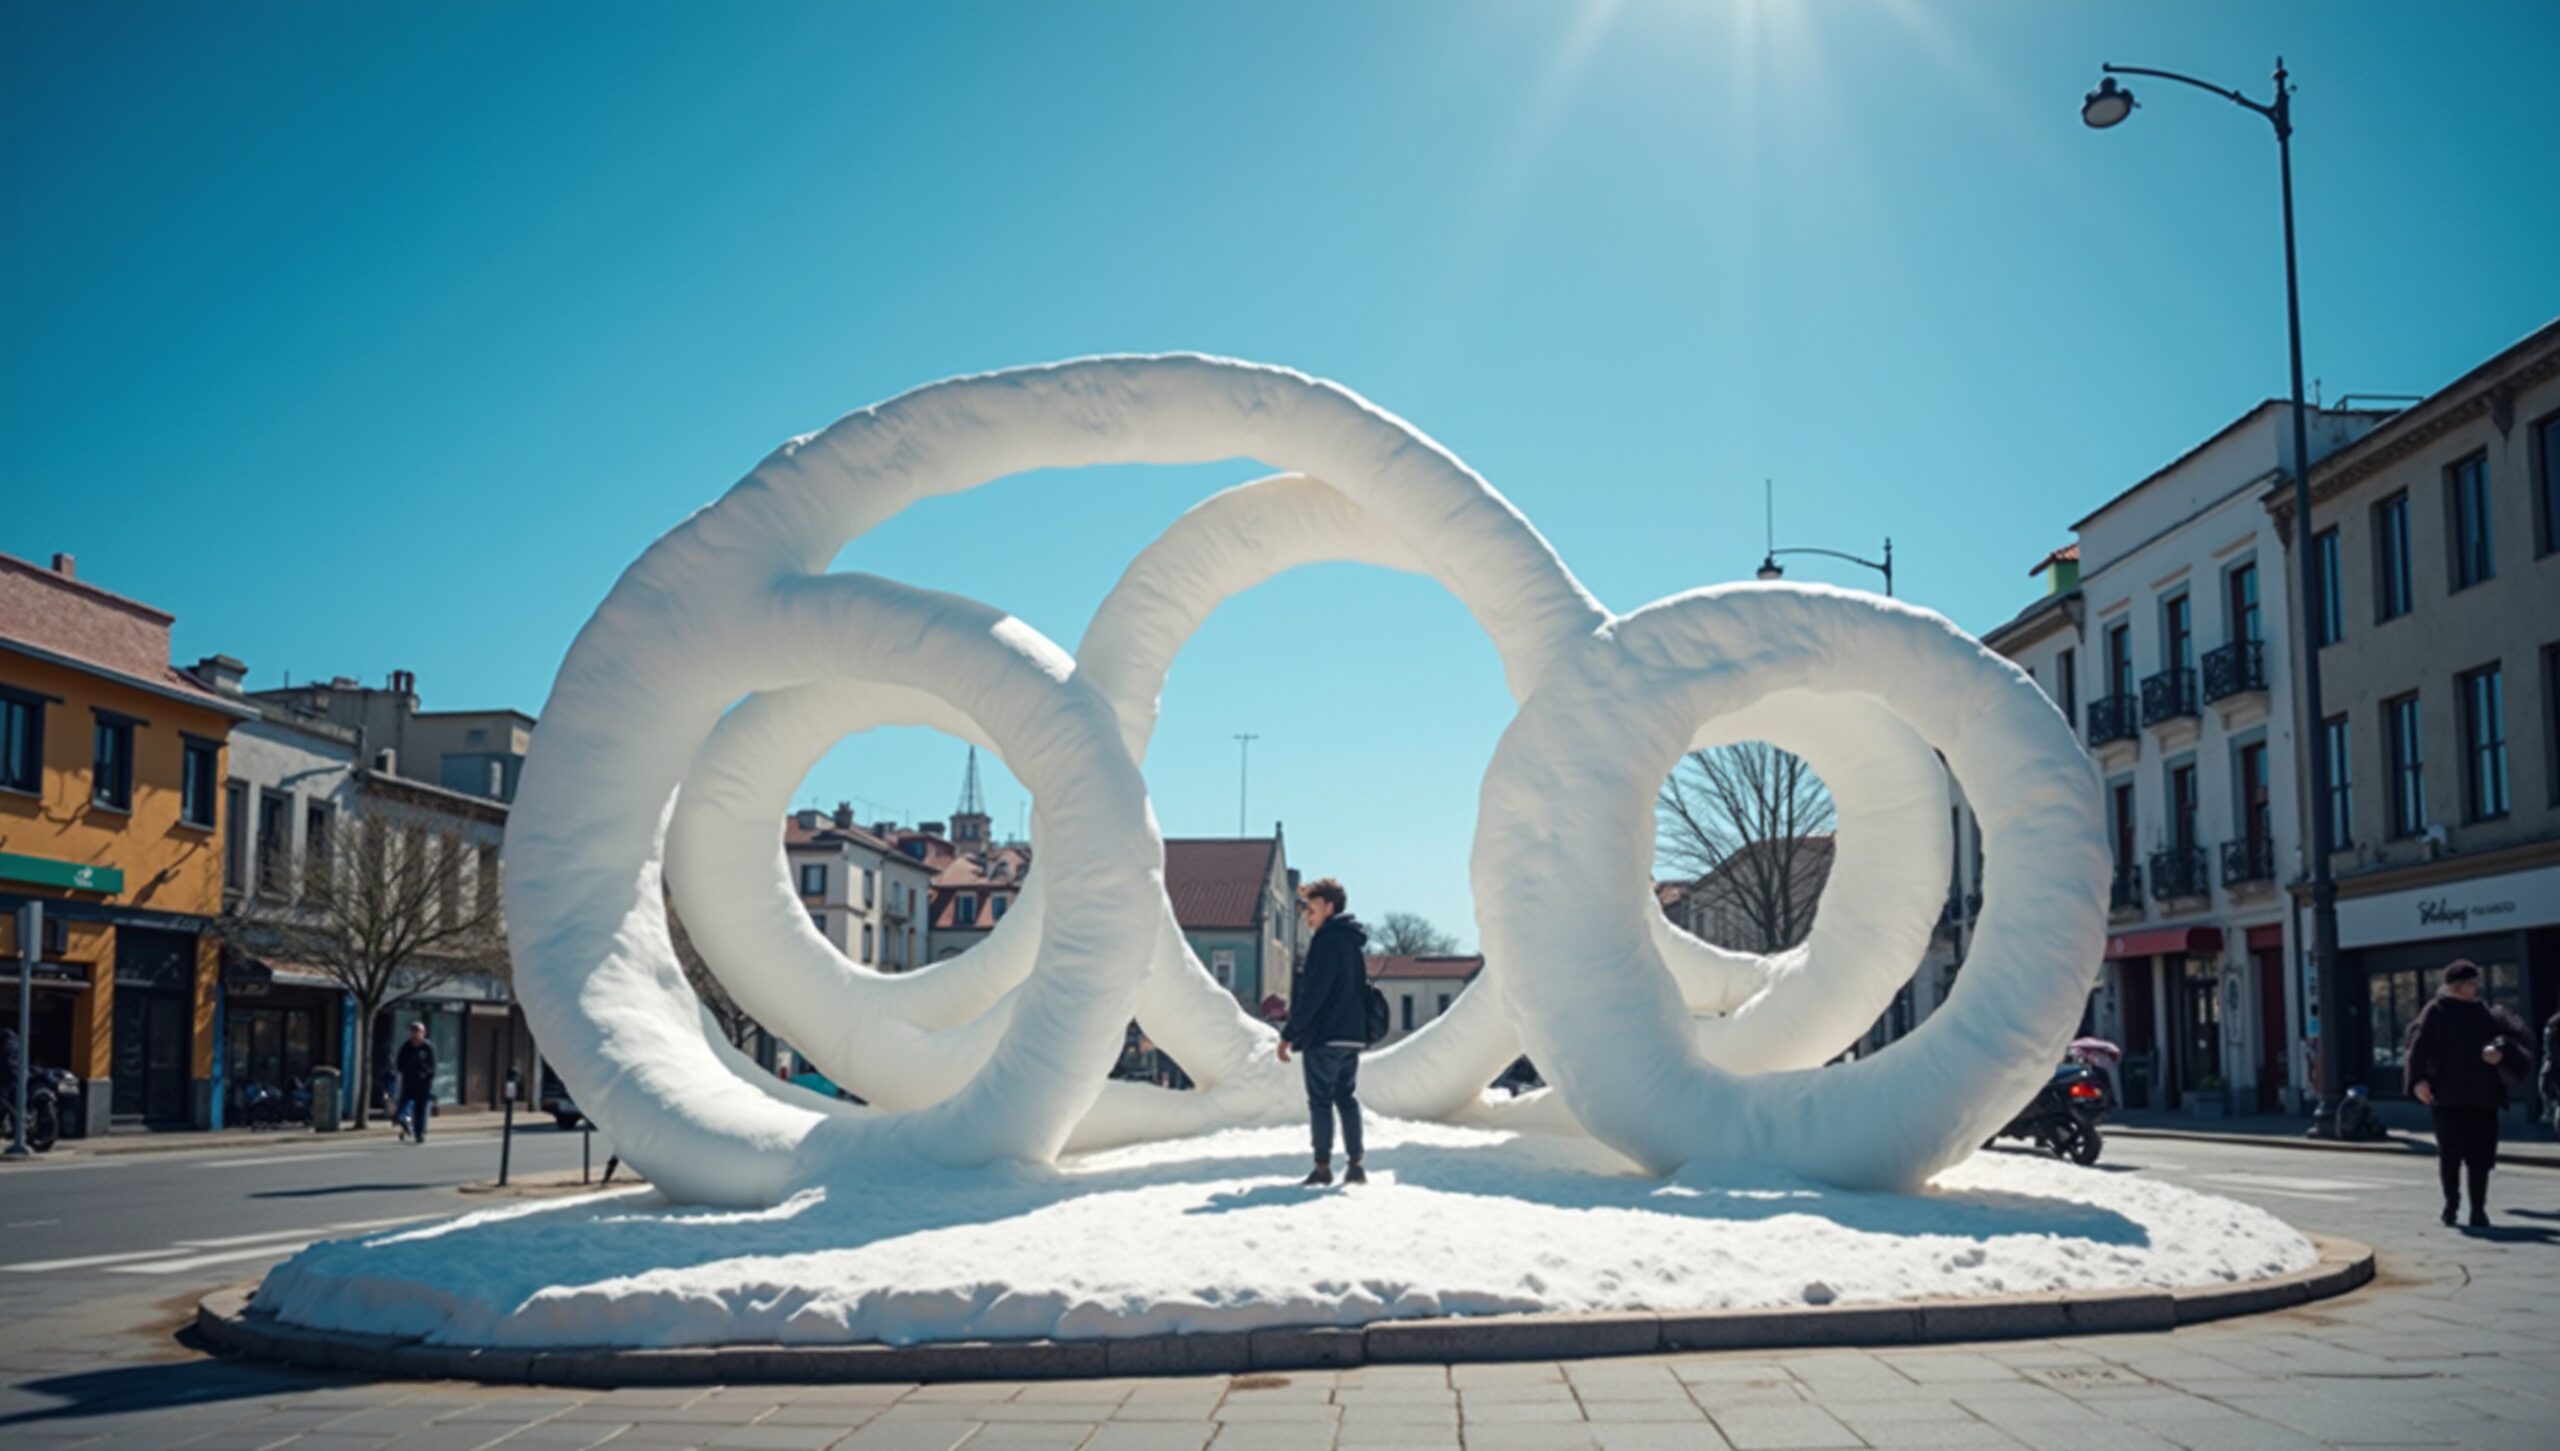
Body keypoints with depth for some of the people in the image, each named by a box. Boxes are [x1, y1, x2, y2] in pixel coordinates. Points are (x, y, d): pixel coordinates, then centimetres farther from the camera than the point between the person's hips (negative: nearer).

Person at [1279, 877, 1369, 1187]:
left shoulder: (1326, 940, -13)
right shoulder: (1354, 941, 15)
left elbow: (1312, 993, -18)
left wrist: (1289, 1034, -14)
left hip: (1324, 1036, -8)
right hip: (1353, 1034, 8)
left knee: (1320, 1100, -3)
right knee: (1347, 1097, 12)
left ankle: (1323, 1167, -2)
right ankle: (1355, 1165, 10)